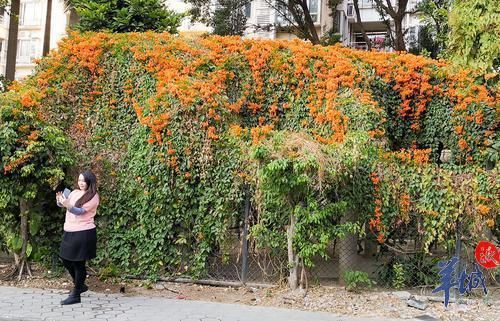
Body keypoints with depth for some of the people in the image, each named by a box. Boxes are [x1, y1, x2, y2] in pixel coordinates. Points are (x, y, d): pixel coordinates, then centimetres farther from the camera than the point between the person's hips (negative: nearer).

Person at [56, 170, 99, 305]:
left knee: (78, 263, -1)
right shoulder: (75, 192, 12)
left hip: (83, 233, -8)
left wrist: (67, 205, -36)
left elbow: (80, 211, -21)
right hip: (69, 231, 8)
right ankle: (80, 285, 33)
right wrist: (60, 200, -16)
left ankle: (76, 295, 9)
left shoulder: (93, 197, -9)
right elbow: (62, 204, 6)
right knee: (65, 259, 15)